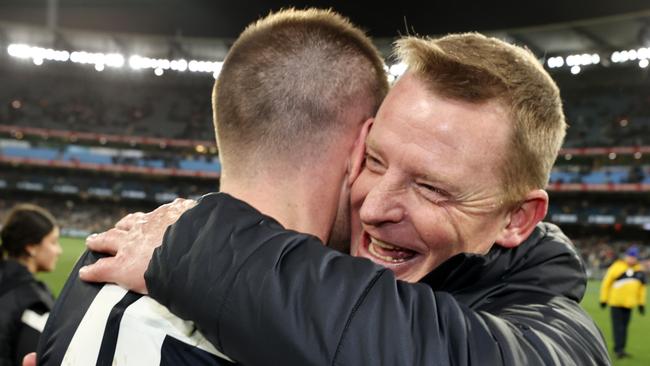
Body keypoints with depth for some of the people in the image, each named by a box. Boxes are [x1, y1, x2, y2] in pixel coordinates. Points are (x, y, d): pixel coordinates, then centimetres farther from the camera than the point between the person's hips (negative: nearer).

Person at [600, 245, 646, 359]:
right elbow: (606, 283, -4)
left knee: (624, 326, 9)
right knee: (618, 326, -6)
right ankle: (618, 349, -8)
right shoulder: (617, 267, -8)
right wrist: (603, 299, -4)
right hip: (616, 302, -4)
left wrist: (641, 303, 13)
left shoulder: (640, 270, 7)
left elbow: (642, 287, 17)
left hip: (629, 303, 5)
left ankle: (620, 349, 17)